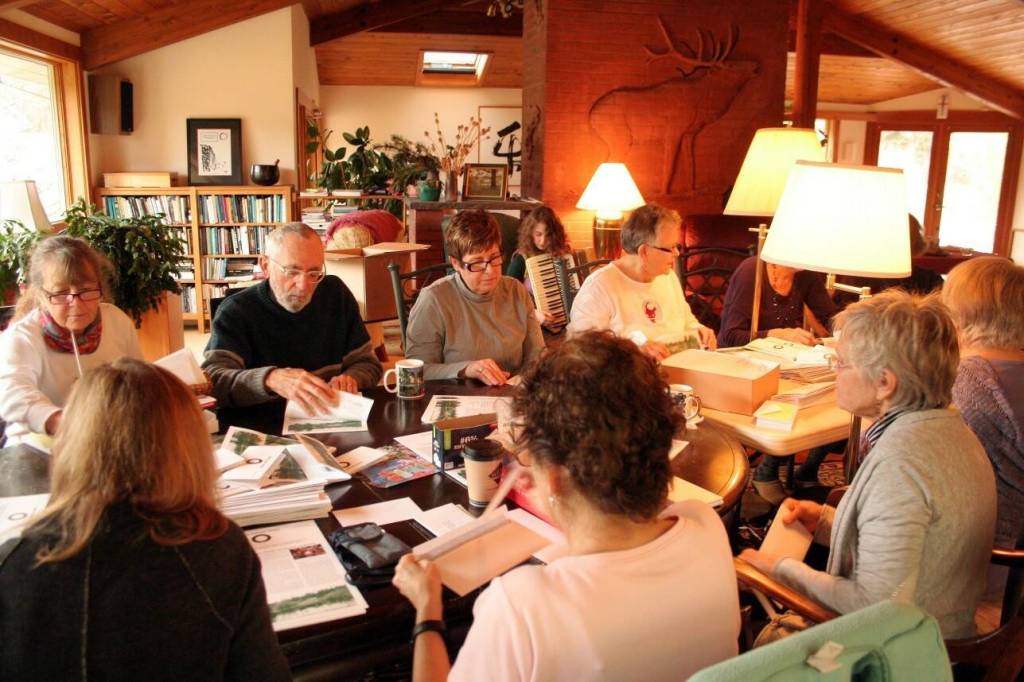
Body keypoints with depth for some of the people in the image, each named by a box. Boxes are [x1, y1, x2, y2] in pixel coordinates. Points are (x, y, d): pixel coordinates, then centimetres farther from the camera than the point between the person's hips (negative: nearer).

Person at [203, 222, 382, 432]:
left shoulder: (336, 294, 5)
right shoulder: (236, 312, -7)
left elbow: (368, 363, 11)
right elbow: (211, 380, -21)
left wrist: (350, 379, -12)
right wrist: (270, 379, -39)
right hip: (260, 430, -2)